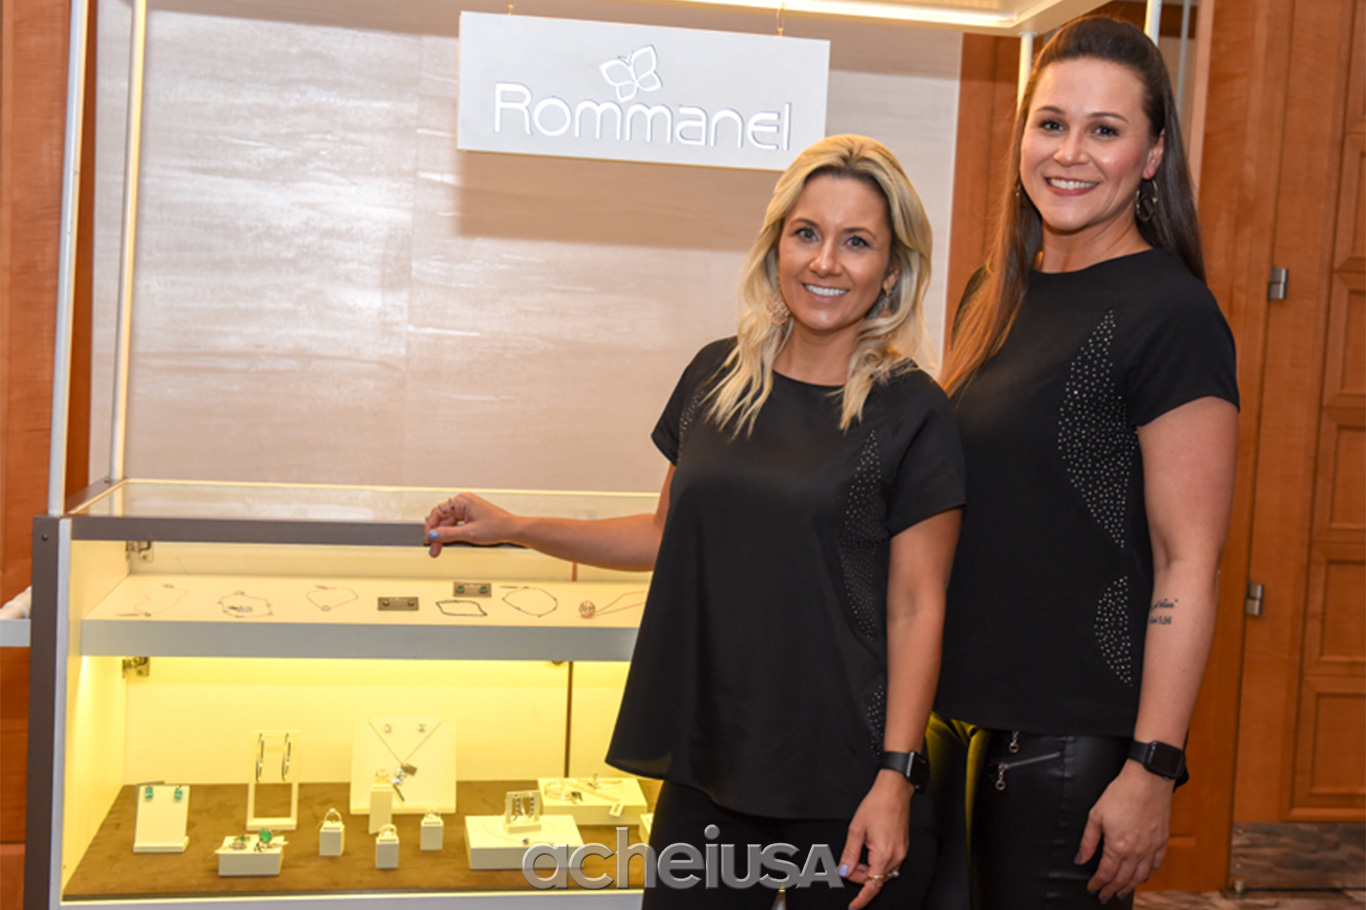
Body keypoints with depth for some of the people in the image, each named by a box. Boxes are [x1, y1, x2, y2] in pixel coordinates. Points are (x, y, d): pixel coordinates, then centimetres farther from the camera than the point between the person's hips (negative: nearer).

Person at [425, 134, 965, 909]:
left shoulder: (913, 415, -7)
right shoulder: (718, 377, 5)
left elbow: (916, 609, -8)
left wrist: (895, 778, -13)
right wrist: (514, 528, 11)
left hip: (842, 780, -4)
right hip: (707, 758, 4)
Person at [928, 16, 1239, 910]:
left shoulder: (1171, 315, -13)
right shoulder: (996, 295, 10)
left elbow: (1189, 564, -15)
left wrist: (1152, 769, -18)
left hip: (1075, 736, -7)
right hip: (964, 712, 7)